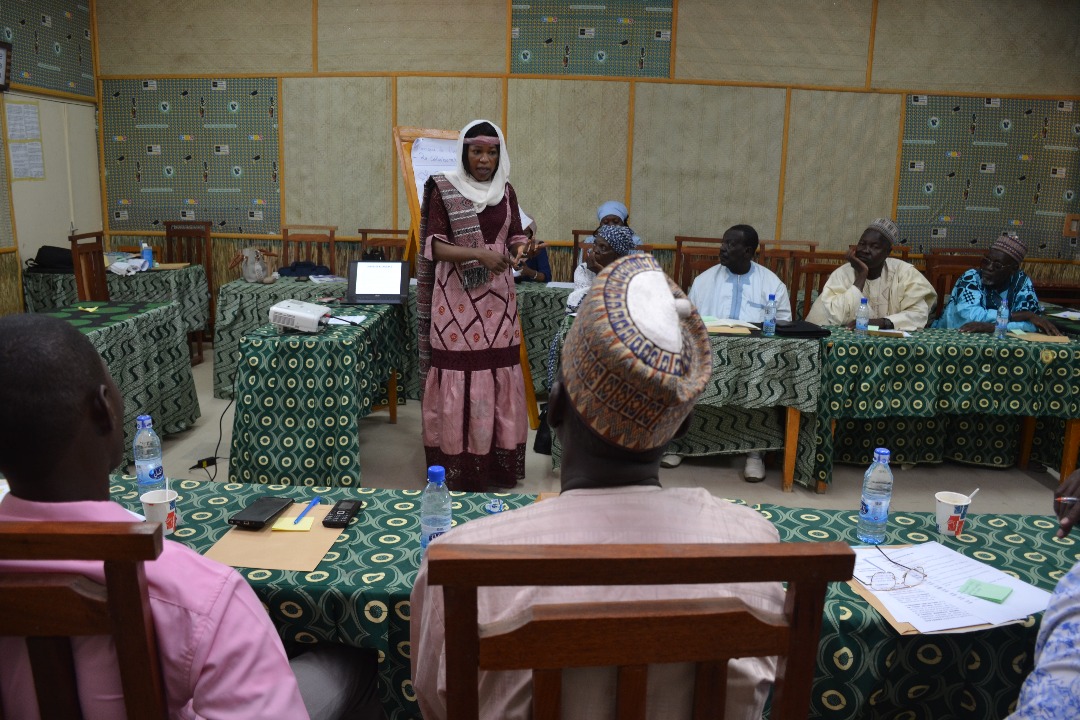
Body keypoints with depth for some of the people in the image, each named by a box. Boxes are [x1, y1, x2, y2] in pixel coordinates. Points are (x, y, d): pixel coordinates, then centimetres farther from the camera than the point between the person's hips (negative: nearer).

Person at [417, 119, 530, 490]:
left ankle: (498, 462, 17)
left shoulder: (505, 191, 9)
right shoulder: (443, 190, -4)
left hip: (497, 299, 4)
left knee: (498, 379, 5)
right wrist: (479, 254, -25)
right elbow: (436, 247, -10)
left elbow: (515, 236, 11)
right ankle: (458, 467, 9)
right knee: (458, 382, -3)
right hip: (458, 298, -4)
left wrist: (519, 249, -13)